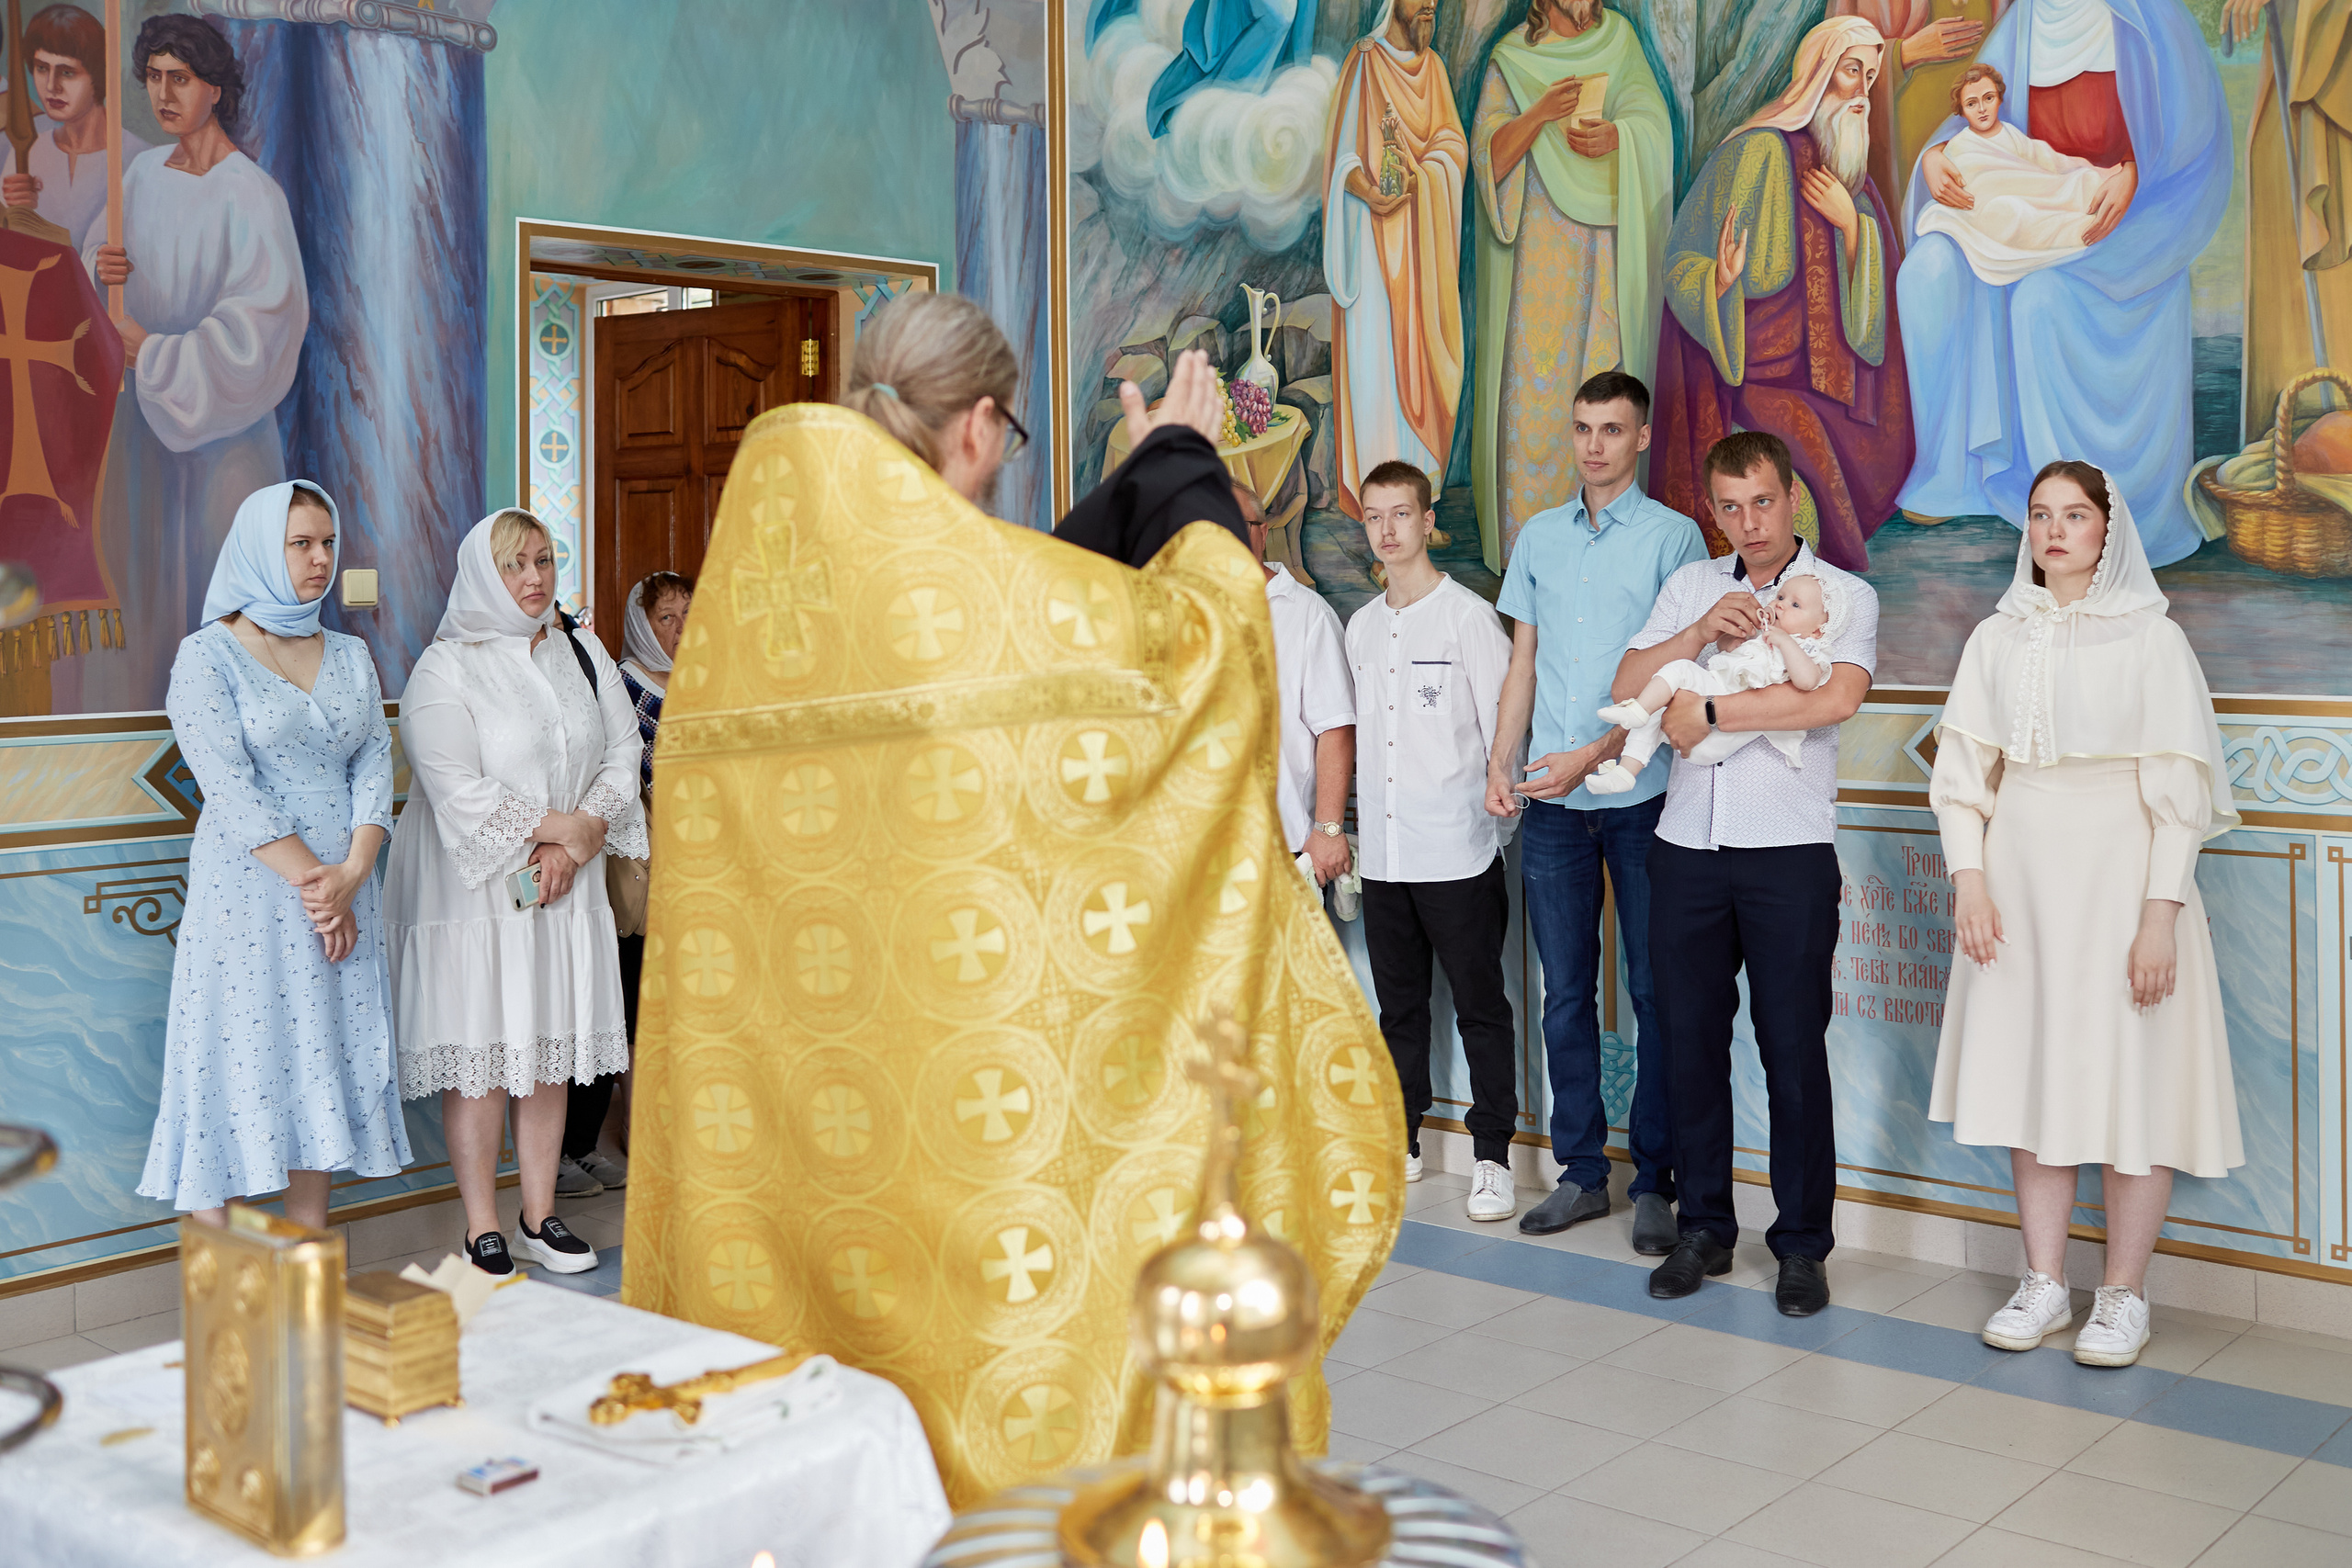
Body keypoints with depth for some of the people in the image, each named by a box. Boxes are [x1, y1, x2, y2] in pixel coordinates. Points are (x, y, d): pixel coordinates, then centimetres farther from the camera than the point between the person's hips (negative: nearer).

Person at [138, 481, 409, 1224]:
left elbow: (374, 765, 4)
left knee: (326, 1058, 6)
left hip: (342, 888, 5)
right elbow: (228, 785, -11)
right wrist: (310, 880, -15)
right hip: (248, 890, -5)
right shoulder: (208, 655, -3)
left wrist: (352, 873, -11)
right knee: (241, 1060, -3)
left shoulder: (351, 655, 12)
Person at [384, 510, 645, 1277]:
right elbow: (459, 793, -16)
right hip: (478, 890, -5)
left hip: (567, 891, 5)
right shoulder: (445, 670, -8)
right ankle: (482, 1231, 8)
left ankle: (541, 1216, 20)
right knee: (481, 1057, -2)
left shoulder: (584, 655, 9)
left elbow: (624, 756, 5)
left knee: (550, 1050, 9)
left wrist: (576, 845, -9)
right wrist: (560, 828, -13)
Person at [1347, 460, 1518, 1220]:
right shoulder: (1360, 626, 14)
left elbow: (1504, 727, -5)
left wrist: (1503, 797, -14)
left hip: (1458, 852, -6)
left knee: (1480, 1007, 0)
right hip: (1383, 852, 6)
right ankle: (1402, 1144, 24)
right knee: (1399, 1007, 13)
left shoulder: (1469, 615, -4)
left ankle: (1492, 1157, 9)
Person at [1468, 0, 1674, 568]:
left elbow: (1653, 120, -3)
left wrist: (1615, 135, -25)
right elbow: (1488, 156, -5)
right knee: (1536, 380, -6)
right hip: (1540, 244, -2)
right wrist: (1540, 114, -22)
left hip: (1610, 244, 2)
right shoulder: (1510, 59, 4)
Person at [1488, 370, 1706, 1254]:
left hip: (1642, 797, -4)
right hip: (1552, 806, 4)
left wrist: (1594, 753, -16)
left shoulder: (1673, 537, -1)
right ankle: (1582, 1172, 17)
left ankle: (1653, 1181, 10)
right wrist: (1500, 764, 4)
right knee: (1566, 994, 7)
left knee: (1656, 993, 1)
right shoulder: (1540, 537, 13)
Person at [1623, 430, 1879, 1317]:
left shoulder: (1844, 595, 1)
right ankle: (1705, 1227, 20)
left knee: (1794, 1049, 0)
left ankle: (1802, 1244, 12)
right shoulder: (1690, 585, 13)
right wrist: (1702, 631, -10)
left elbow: (1836, 698, -18)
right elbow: (1628, 686, 5)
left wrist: (1706, 712, -13)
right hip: (1687, 846, 4)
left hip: (1788, 853, -4)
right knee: (1690, 1037, 8)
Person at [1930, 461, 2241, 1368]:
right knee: (2031, 1076, 6)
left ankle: (2123, 1298, 10)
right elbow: (1962, 773, 8)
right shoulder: (1997, 639, 8)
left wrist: (2160, 914, -14)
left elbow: (2180, 789, -6)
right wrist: (1968, 878, -5)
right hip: (2019, 882, 3)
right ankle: (2045, 1286, 17)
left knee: (2132, 1082, -2)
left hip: (2118, 878, -3)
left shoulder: (2151, 640, -2)